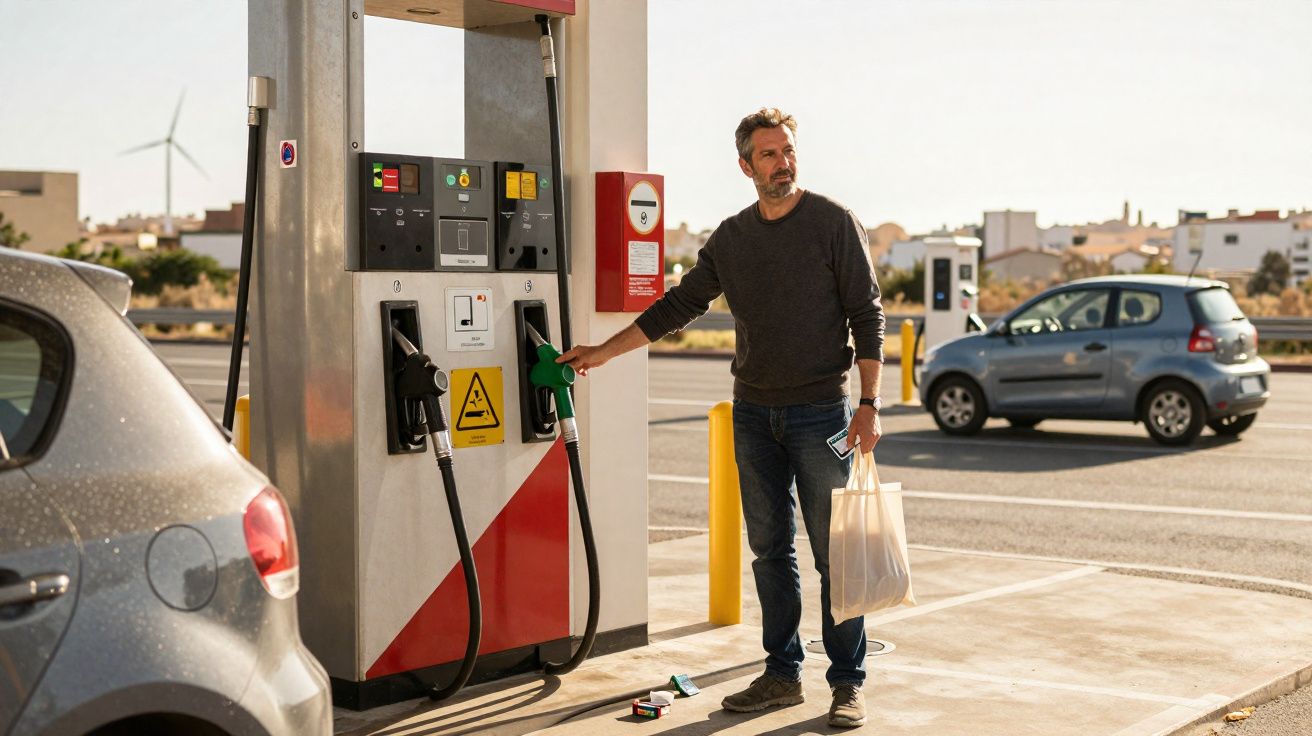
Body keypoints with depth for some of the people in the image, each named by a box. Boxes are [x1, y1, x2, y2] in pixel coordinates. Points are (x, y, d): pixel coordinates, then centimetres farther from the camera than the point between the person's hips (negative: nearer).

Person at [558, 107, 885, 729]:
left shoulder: (833, 223, -3)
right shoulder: (730, 238, 10)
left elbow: (867, 316, -4)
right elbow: (680, 304, 16)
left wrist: (869, 405, -12)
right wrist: (604, 351, 13)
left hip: (819, 412, -4)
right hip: (753, 414, 5)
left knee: (834, 550, -3)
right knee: (769, 551, 8)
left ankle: (847, 683, 5)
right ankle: (782, 673, 17)